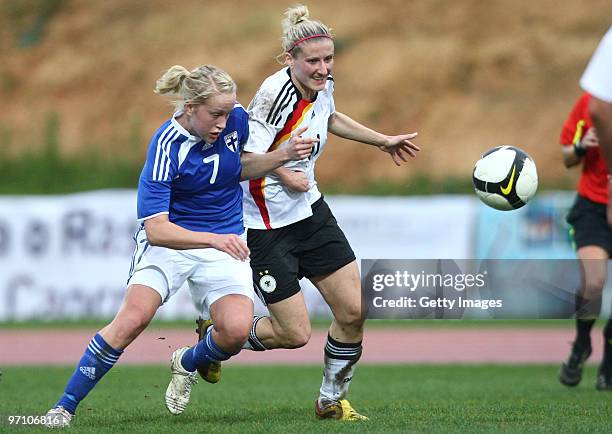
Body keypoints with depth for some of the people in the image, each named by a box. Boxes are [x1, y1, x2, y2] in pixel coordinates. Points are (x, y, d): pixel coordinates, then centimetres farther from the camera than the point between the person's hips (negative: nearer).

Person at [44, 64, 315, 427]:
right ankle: (65, 407, -13)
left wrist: (283, 156, 0)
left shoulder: (236, 119, -7)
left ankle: (187, 364, 16)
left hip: (225, 241, 4)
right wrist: (214, 239, -40)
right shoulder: (165, 147, -23)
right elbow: (156, 229, -28)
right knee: (134, 317, -25)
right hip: (168, 240, -4)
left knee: (237, 330, -20)